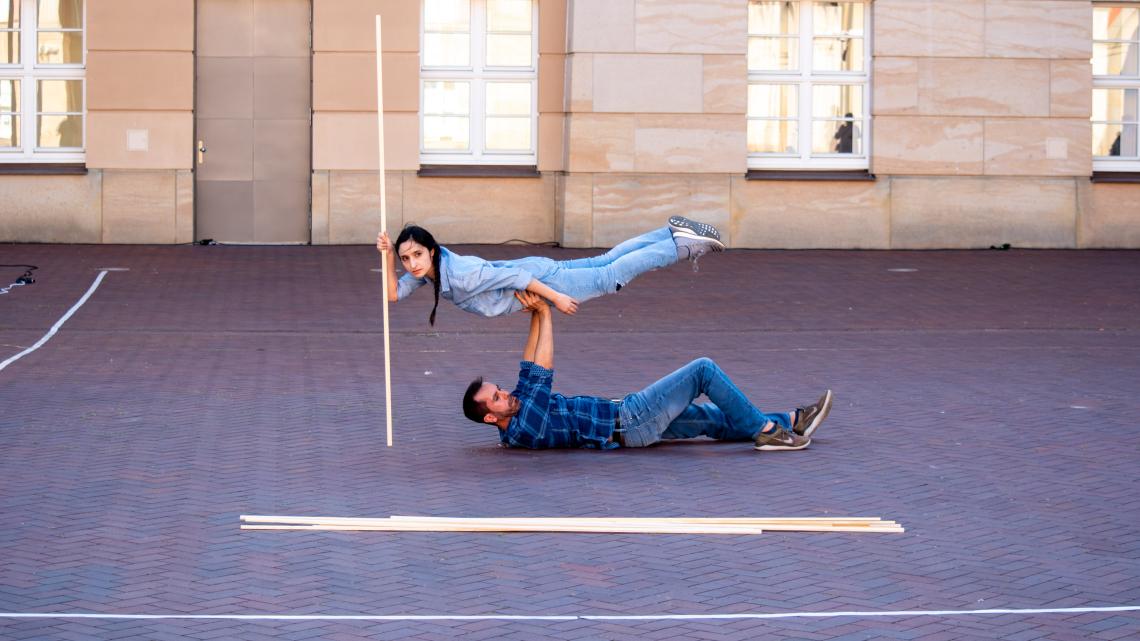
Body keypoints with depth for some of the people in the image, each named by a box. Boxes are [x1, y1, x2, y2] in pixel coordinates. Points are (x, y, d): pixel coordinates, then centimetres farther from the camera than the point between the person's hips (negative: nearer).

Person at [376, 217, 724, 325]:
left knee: (609, 277, 4)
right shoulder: (428, 269, -8)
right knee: (606, 262, 18)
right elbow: (394, 294, -4)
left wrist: (555, 298, -20)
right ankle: (674, 234, 28)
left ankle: (684, 244, 12)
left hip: (540, 279, -7)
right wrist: (387, 256, -22)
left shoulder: (459, 274, -32)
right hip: (535, 271, 7)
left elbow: (514, 276, -28)